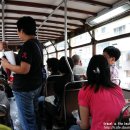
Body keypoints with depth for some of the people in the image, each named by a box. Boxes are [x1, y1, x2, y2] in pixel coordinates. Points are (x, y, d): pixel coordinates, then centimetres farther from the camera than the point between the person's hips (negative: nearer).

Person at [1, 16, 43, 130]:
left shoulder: (27, 46, -22)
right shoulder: (38, 44, 8)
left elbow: (24, 69, -29)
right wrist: (15, 58, 17)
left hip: (25, 88, -9)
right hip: (36, 85, 10)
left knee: (27, 120, 4)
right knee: (33, 115, 23)